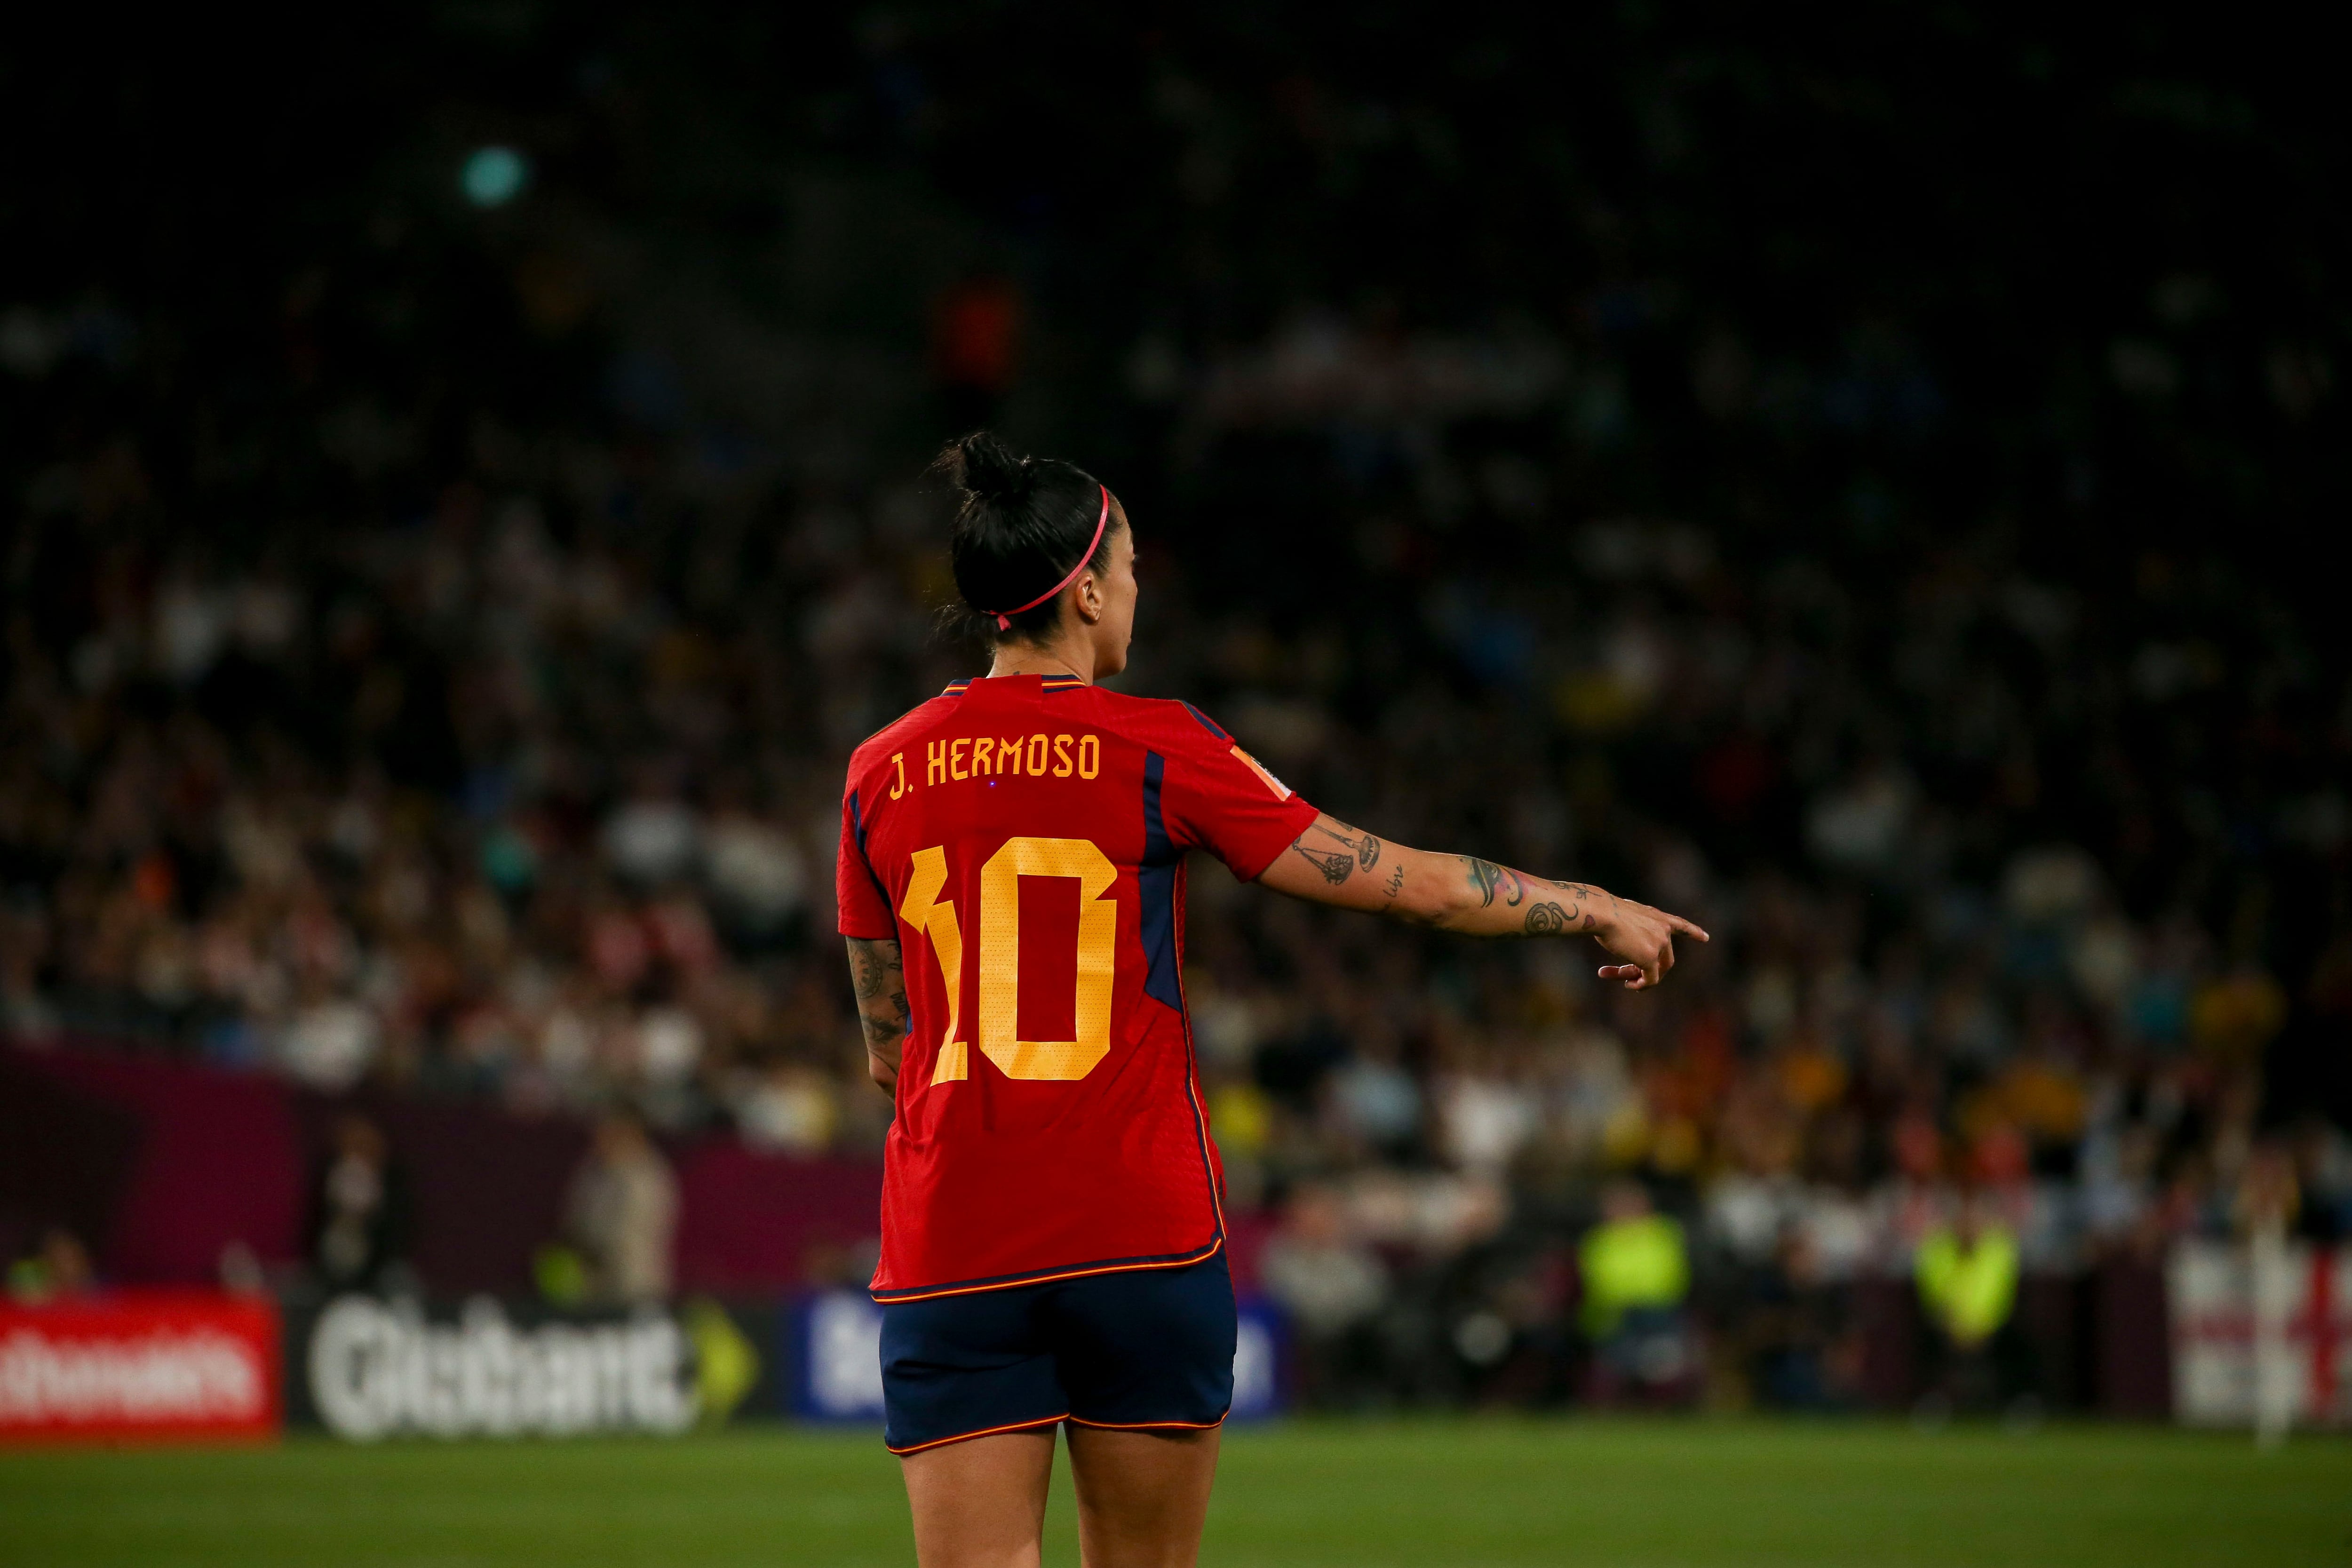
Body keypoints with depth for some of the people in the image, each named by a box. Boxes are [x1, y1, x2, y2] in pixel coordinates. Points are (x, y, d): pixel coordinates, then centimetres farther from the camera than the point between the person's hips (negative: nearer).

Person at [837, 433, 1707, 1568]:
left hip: (945, 1250, 2)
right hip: (1140, 1233, -2)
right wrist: (1597, 910, 16)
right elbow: (1406, 882, 2)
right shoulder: (1158, 751, -3)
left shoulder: (879, 775, 5)